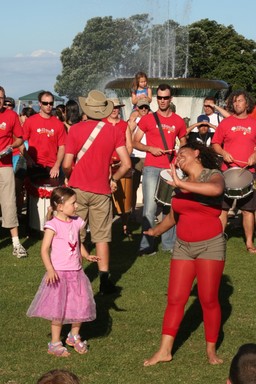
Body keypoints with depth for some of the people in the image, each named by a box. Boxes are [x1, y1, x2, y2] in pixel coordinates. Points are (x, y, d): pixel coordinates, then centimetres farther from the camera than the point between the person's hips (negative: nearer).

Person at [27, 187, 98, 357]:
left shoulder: (76, 223, 5)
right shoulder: (53, 225, -14)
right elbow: (45, 249, -15)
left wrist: (87, 256, 0)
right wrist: (50, 270, -26)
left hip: (76, 272, 6)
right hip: (59, 273, -6)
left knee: (81, 306, 9)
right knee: (58, 309, 0)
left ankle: (74, 336, 31)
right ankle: (55, 343, 13)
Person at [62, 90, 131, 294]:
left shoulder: (75, 129, -7)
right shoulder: (115, 131, -4)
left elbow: (67, 164, -9)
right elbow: (126, 164, -8)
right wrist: (113, 180, 9)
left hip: (78, 188, -1)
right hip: (101, 190, 1)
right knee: (102, 236, 8)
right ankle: (104, 281, 8)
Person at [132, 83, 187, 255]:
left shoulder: (179, 121, 9)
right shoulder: (147, 119, 3)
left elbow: (184, 145, 21)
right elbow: (135, 142, 5)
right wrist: (150, 148, -11)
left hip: (171, 168, 3)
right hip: (151, 168, -2)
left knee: (170, 207, 5)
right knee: (150, 207, -7)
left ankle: (169, 243, 14)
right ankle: (147, 245, -2)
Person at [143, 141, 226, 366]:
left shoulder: (213, 175, -5)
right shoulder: (180, 184, 12)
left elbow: (216, 189, -32)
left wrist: (182, 184, -31)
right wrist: (156, 231, 41)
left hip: (210, 245, -5)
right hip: (183, 246, 5)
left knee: (209, 300, -1)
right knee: (175, 299, 2)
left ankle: (211, 350, 12)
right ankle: (164, 351, 4)